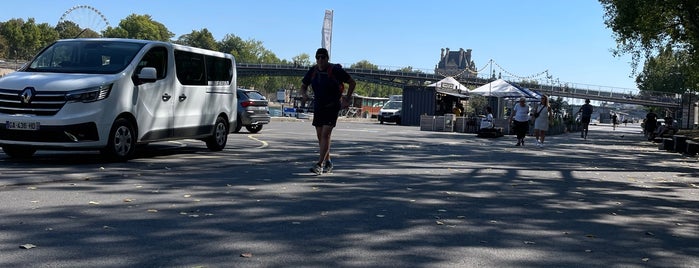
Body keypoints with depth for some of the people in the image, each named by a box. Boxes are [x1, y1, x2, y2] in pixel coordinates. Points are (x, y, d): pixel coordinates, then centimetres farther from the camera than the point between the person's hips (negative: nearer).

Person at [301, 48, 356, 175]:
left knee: (325, 134, -15)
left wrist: (347, 99, -6)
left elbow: (352, 82, -2)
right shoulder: (312, 71, 2)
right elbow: (303, 86, 13)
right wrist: (304, 94, -9)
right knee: (320, 135, 8)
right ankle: (328, 163, 25)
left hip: (332, 107, -5)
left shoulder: (336, 70, -11)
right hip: (318, 107, 6)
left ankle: (319, 164, -17)